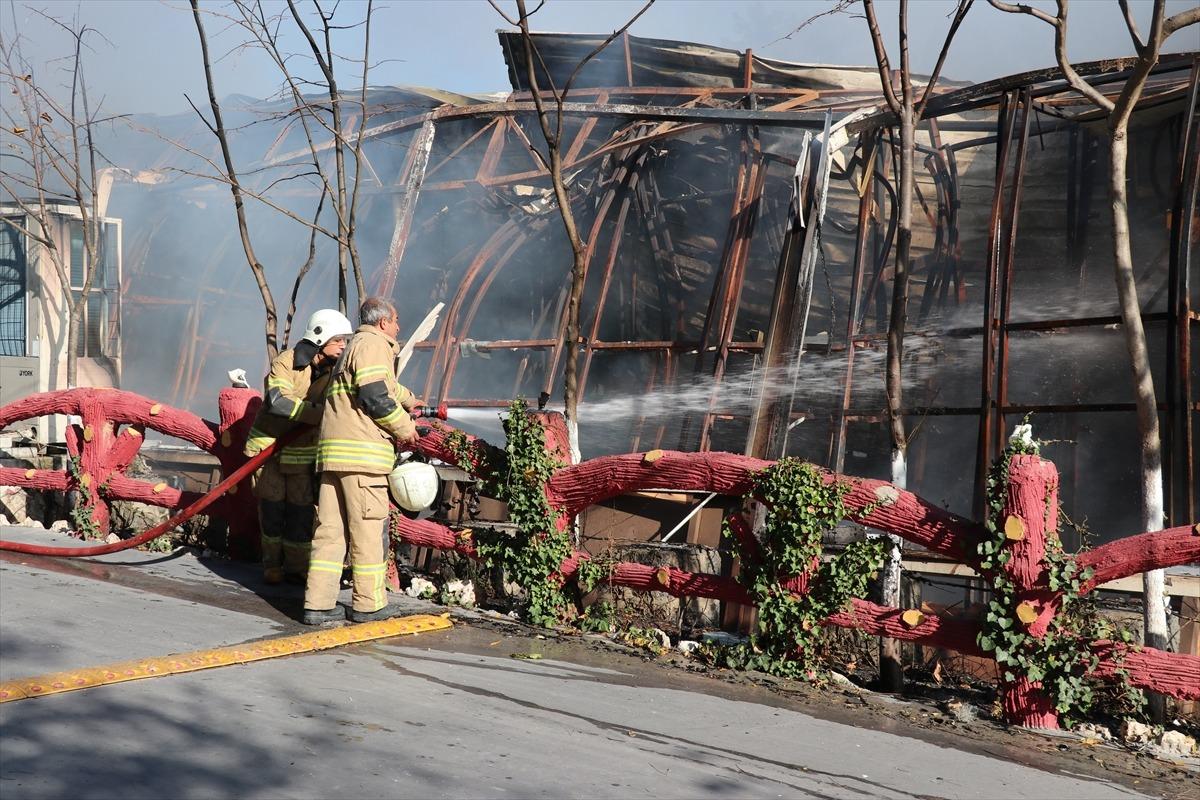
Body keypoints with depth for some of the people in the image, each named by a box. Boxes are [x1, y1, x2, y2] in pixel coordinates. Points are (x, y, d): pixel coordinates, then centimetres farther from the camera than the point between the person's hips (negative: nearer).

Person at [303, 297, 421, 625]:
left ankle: (318, 604, 5)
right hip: (361, 453, -9)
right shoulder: (373, 345, -4)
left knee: (330, 528, 6)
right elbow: (375, 397, -16)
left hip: (332, 452, 9)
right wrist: (404, 426, -3)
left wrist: (407, 399, 64)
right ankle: (369, 603, 3)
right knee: (367, 529, -2)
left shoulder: (354, 347, 28)